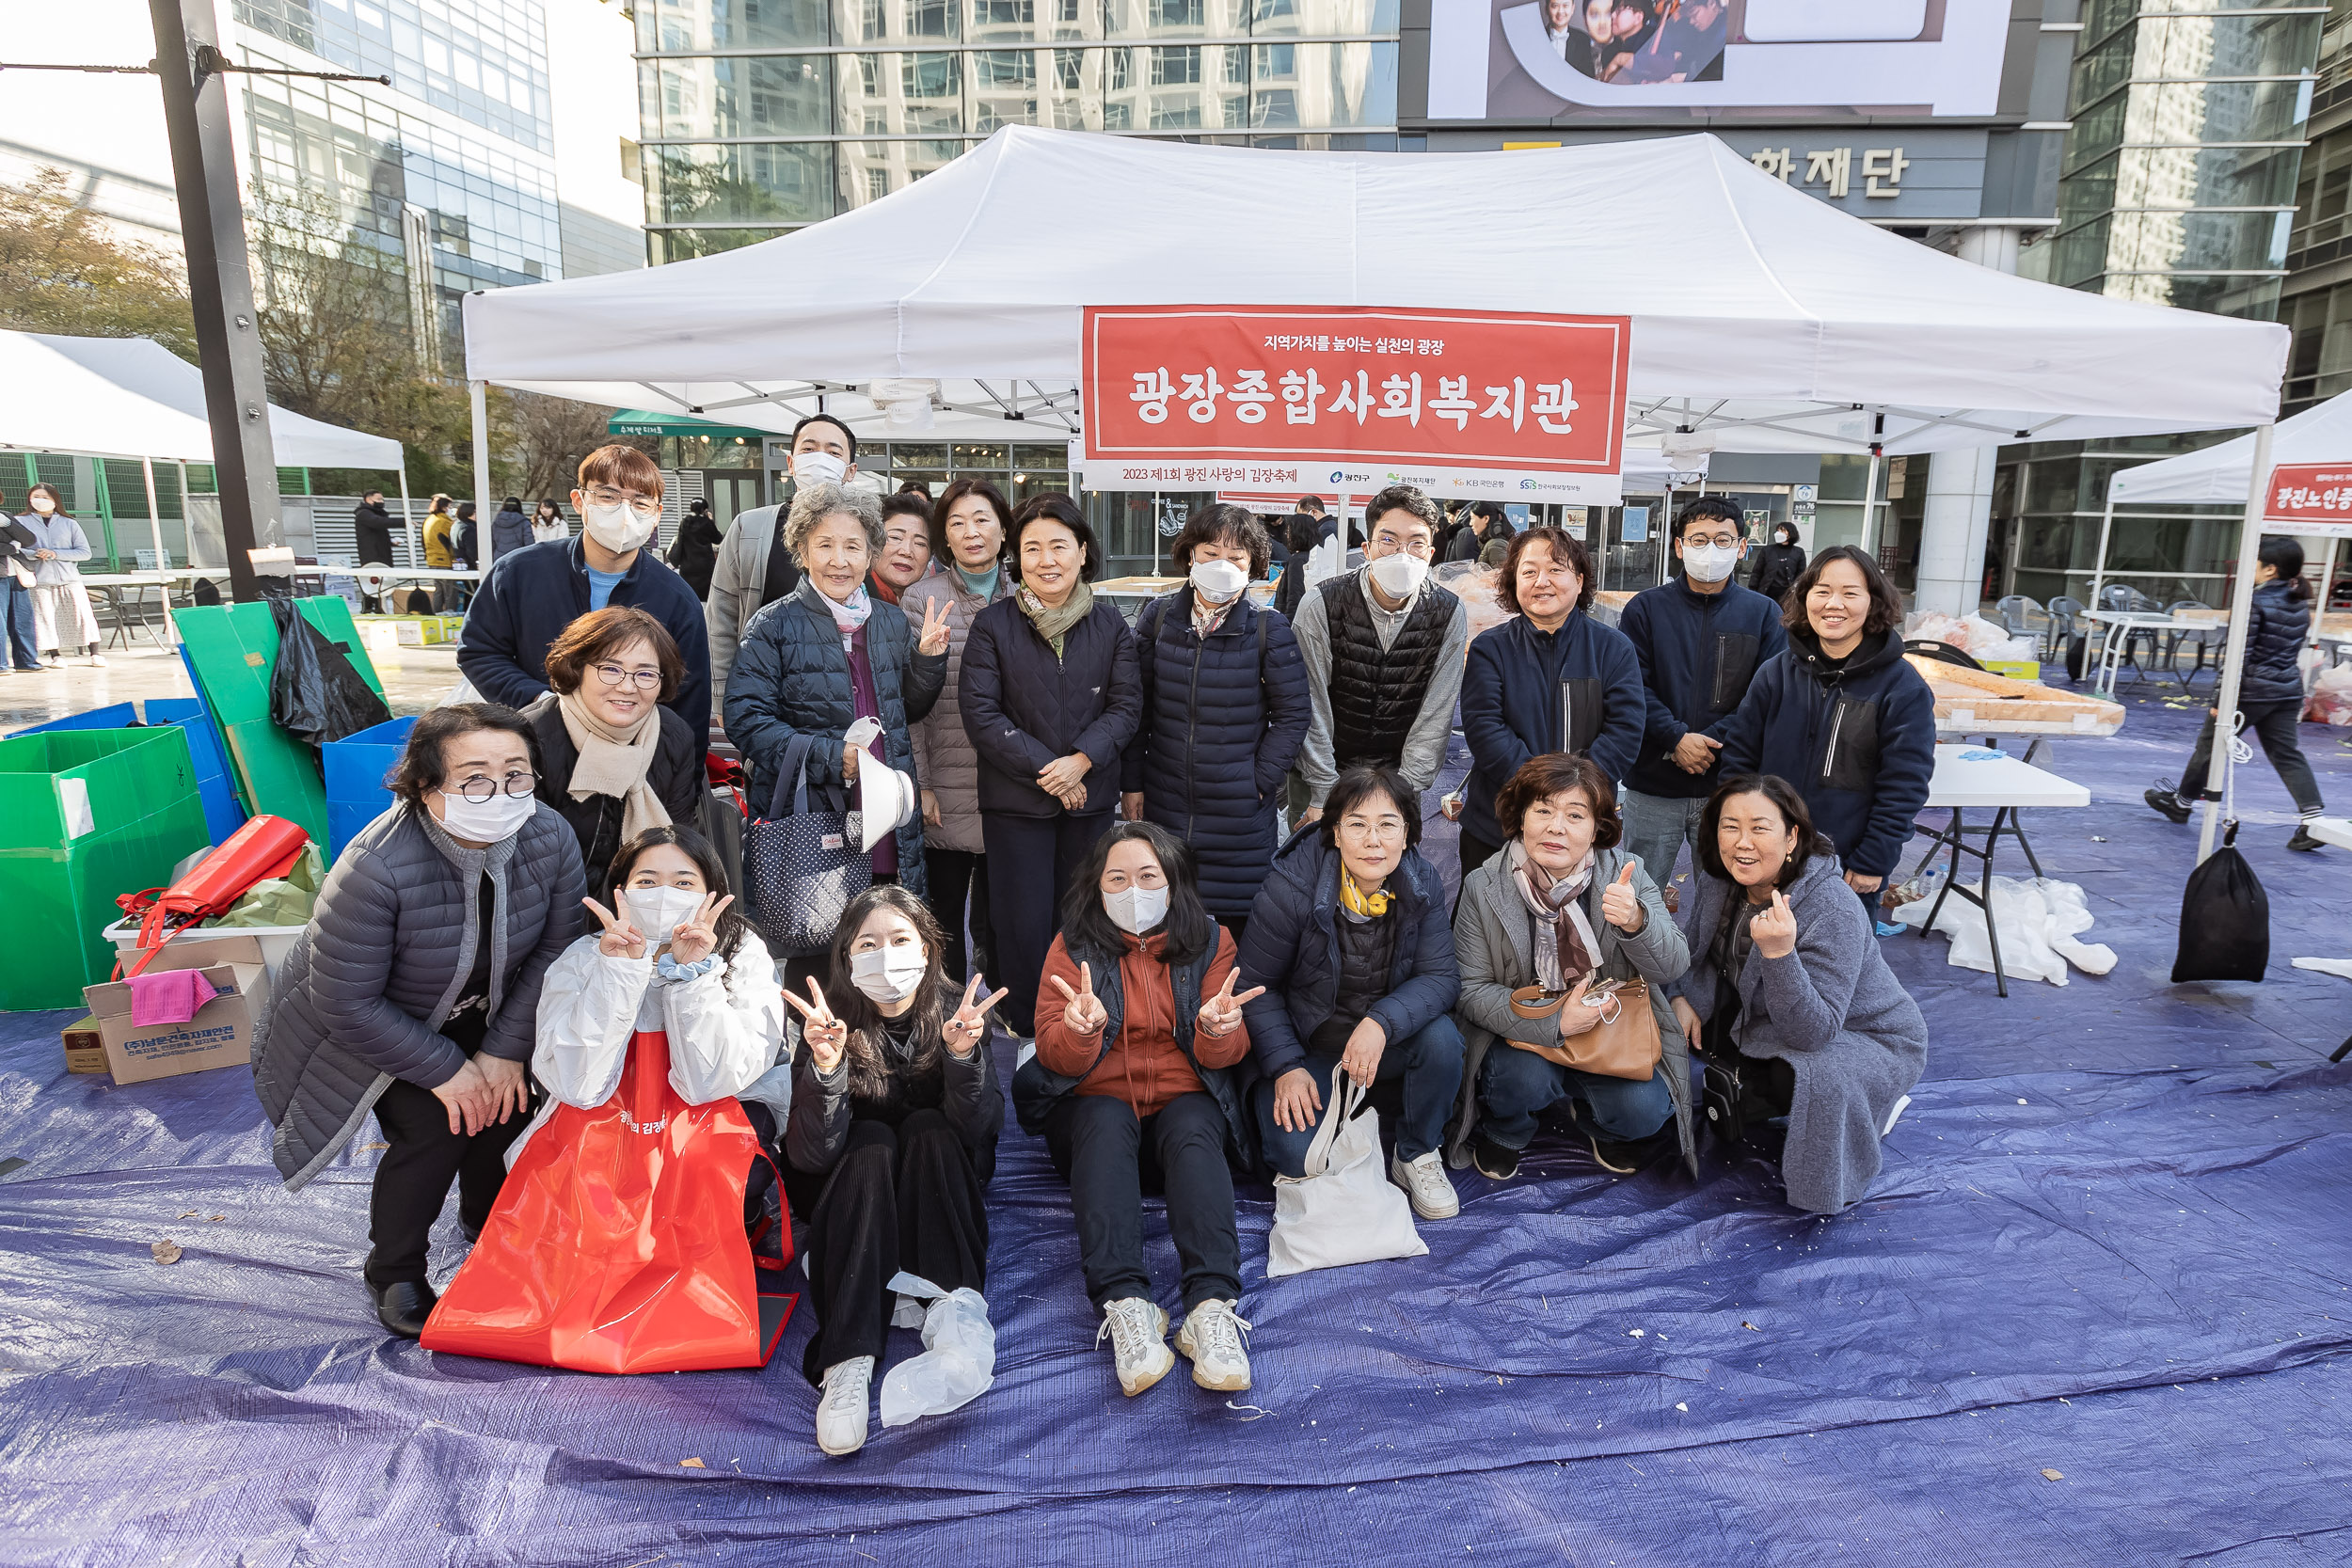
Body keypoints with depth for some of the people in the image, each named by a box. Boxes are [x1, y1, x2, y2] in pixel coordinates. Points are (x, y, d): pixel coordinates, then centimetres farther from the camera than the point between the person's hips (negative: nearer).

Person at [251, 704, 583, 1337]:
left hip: (471, 1013, 4)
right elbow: (349, 1004, -29)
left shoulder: (550, 839, -24)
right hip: (359, 1028, -4)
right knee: (432, 1125, -16)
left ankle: (488, 1221, 24)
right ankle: (394, 1274, 11)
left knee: (511, 1095, -9)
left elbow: (553, 950, -12)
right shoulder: (375, 867, -37)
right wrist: (445, 1070, -24)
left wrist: (503, 1050, -15)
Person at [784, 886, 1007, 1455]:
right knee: (871, 1140, -29)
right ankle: (848, 1362, -39)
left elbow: (979, 1131, -25)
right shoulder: (831, 1022, -15)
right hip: (854, 1205, 0)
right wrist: (825, 1067, -41)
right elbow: (812, 1157, -24)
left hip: (943, 1197, 0)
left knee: (929, 1128, -27)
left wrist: (963, 1054, -43)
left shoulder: (963, 1010, -14)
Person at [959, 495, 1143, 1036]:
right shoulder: (992, 624, -3)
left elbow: (1126, 705, 1)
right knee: (1024, 926, 1)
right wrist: (1044, 768, -14)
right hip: (1015, 802, -2)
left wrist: (1081, 760, -15)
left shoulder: (1110, 623, 4)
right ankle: (1026, 1038, 17)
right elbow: (979, 713, -8)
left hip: (1092, 799, 2)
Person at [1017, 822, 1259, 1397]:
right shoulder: (1072, 945, 3)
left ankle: (1213, 1304, -45)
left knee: (1192, 1129, -32)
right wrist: (1082, 1030, -30)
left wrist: (1218, 1029, -27)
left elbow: (1225, 1055, -2)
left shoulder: (1210, 941, 6)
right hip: (1097, 1107, 0)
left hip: (1187, 1103, 0)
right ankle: (1124, 1303, -44)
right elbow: (1056, 1055, -7)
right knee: (1106, 1123, -32)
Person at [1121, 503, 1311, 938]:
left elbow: (1291, 715, -1)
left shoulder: (1269, 629, -5)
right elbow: (1136, 705, 7)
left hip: (1240, 815, -2)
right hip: (1163, 807, 3)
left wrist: (1260, 781, -7)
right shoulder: (1157, 618, 2)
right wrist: (1132, 782, 5)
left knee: (1236, 920, 3)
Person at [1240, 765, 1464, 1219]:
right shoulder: (1291, 885, -21)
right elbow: (1256, 984, -12)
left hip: (1386, 1041, 3)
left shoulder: (1423, 884, -11)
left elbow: (1440, 976, -14)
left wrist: (1382, 1022, -32)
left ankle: (1418, 1156, -1)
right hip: (1309, 1048, -2)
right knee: (1297, 1154, -24)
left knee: (1441, 1037, -29)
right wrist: (1285, 1067, -20)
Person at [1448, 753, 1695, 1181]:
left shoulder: (1627, 877, -8)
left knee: (1644, 1111, -21)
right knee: (1525, 1078, -30)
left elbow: (1673, 968, -16)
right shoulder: (1483, 888, -12)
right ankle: (1502, 1133, 7)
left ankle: (1591, 1116, 18)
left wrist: (1636, 921, -39)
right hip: (1523, 1034, -1)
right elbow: (1472, 990, -13)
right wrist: (1554, 1024, -27)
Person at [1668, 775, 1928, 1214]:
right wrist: (1683, 997, -10)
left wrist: (1779, 952, -50)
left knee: (1814, 1077, -36)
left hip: (1871, 1040, -7)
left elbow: (1815, 1032, -37)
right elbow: (1692, 945, 7)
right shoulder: (1718, 880, -14)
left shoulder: (1834, 916, -34)